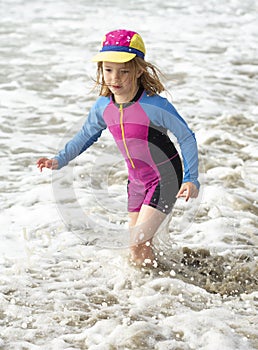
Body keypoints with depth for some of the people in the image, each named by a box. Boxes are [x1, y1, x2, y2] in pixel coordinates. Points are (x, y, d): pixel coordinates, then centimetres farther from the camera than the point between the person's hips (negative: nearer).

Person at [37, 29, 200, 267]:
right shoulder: (103, 106, -6)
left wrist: (191, 180, -22)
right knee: (138, 244, 14)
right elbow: (86, 135, 15)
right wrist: (59, 160, 9)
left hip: (165, 180, -6)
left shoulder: (154, 105, -25)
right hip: (137, 182, 7)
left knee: (138, 243, -16)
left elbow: (187, 137, -16)